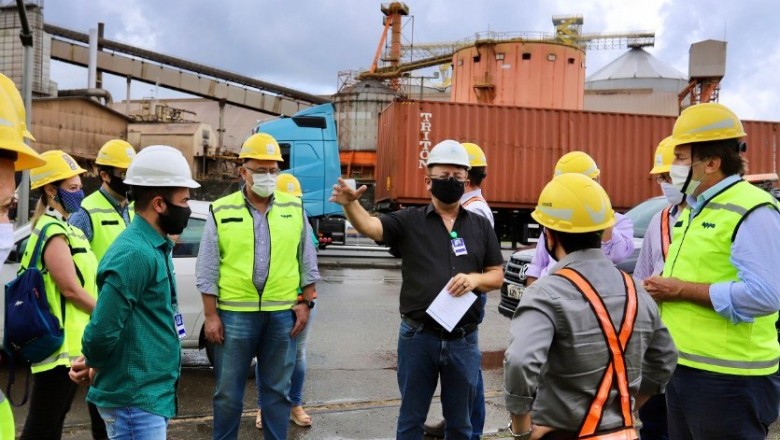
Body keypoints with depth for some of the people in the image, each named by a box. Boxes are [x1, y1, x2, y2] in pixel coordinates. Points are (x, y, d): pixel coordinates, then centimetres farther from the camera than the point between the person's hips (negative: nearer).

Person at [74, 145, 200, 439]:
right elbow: (103, 330, -25)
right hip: (135, 398, -9)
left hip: (151, 392, 9)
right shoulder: (135, 254, -23)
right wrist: (93, 365, -6)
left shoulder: (153, 247, 9)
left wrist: (94, 365, 10)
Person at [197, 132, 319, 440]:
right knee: (228, 391, 11)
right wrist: (211, 315, -3)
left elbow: (307, 262, 9)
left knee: (277, 390, 13)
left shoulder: (294, 209, 5)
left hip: (283, 314, 2)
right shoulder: (221, 211, -1)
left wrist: (305, 302, 3)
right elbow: (207, 270, 0)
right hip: (234, 314, -1)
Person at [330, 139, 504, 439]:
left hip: (464, 340, 2)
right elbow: (369, 226, -18)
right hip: (418, 337, -1)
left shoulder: (481, 226, 6)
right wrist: (350, 204, -38)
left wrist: (475, 279, -13)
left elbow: (497, 276, 8)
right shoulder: (410, 221, -2)